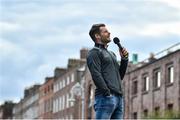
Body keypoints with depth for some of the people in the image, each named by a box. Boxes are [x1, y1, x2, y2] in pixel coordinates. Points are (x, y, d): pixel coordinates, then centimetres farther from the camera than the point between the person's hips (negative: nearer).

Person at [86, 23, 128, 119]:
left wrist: (124, 59, 14)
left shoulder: (111, 54, 27)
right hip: (106, 97, -9)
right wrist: (107, 93, -20)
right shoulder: (94, 53, 1)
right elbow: (96, 75, -12)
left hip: (119, 97, 9)